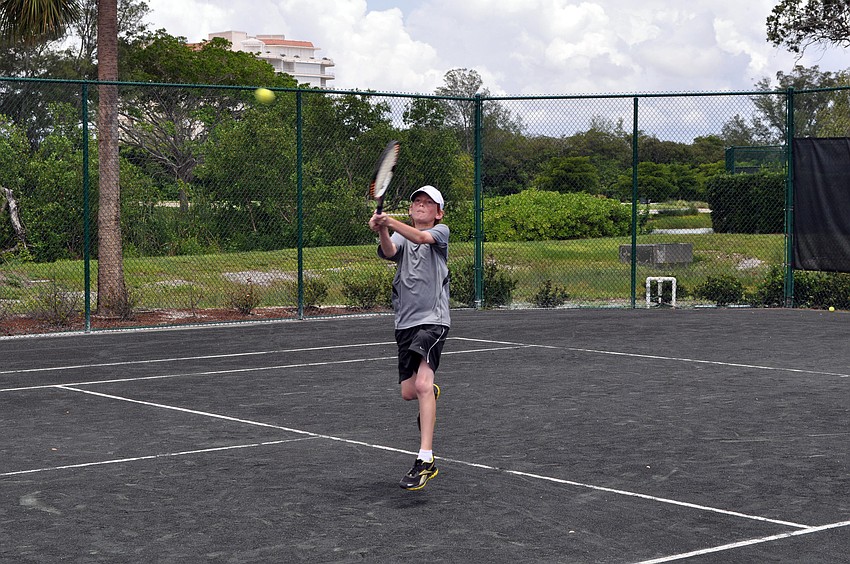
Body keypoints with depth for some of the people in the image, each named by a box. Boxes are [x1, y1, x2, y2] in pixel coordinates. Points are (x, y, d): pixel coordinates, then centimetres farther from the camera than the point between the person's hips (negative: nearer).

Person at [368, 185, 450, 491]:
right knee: (408, 392, 10)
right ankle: (432, 395, 48)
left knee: (422, 384, -22)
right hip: (405, 322, 5)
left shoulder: (441, 231, 2)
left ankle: (425, 459, -25)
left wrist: (390, 221, -36)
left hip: (433, 319, -5)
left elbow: (421, 237, -21)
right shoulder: (401, 237, 12)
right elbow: (389, 251, -12)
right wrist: (382, 233, -34)